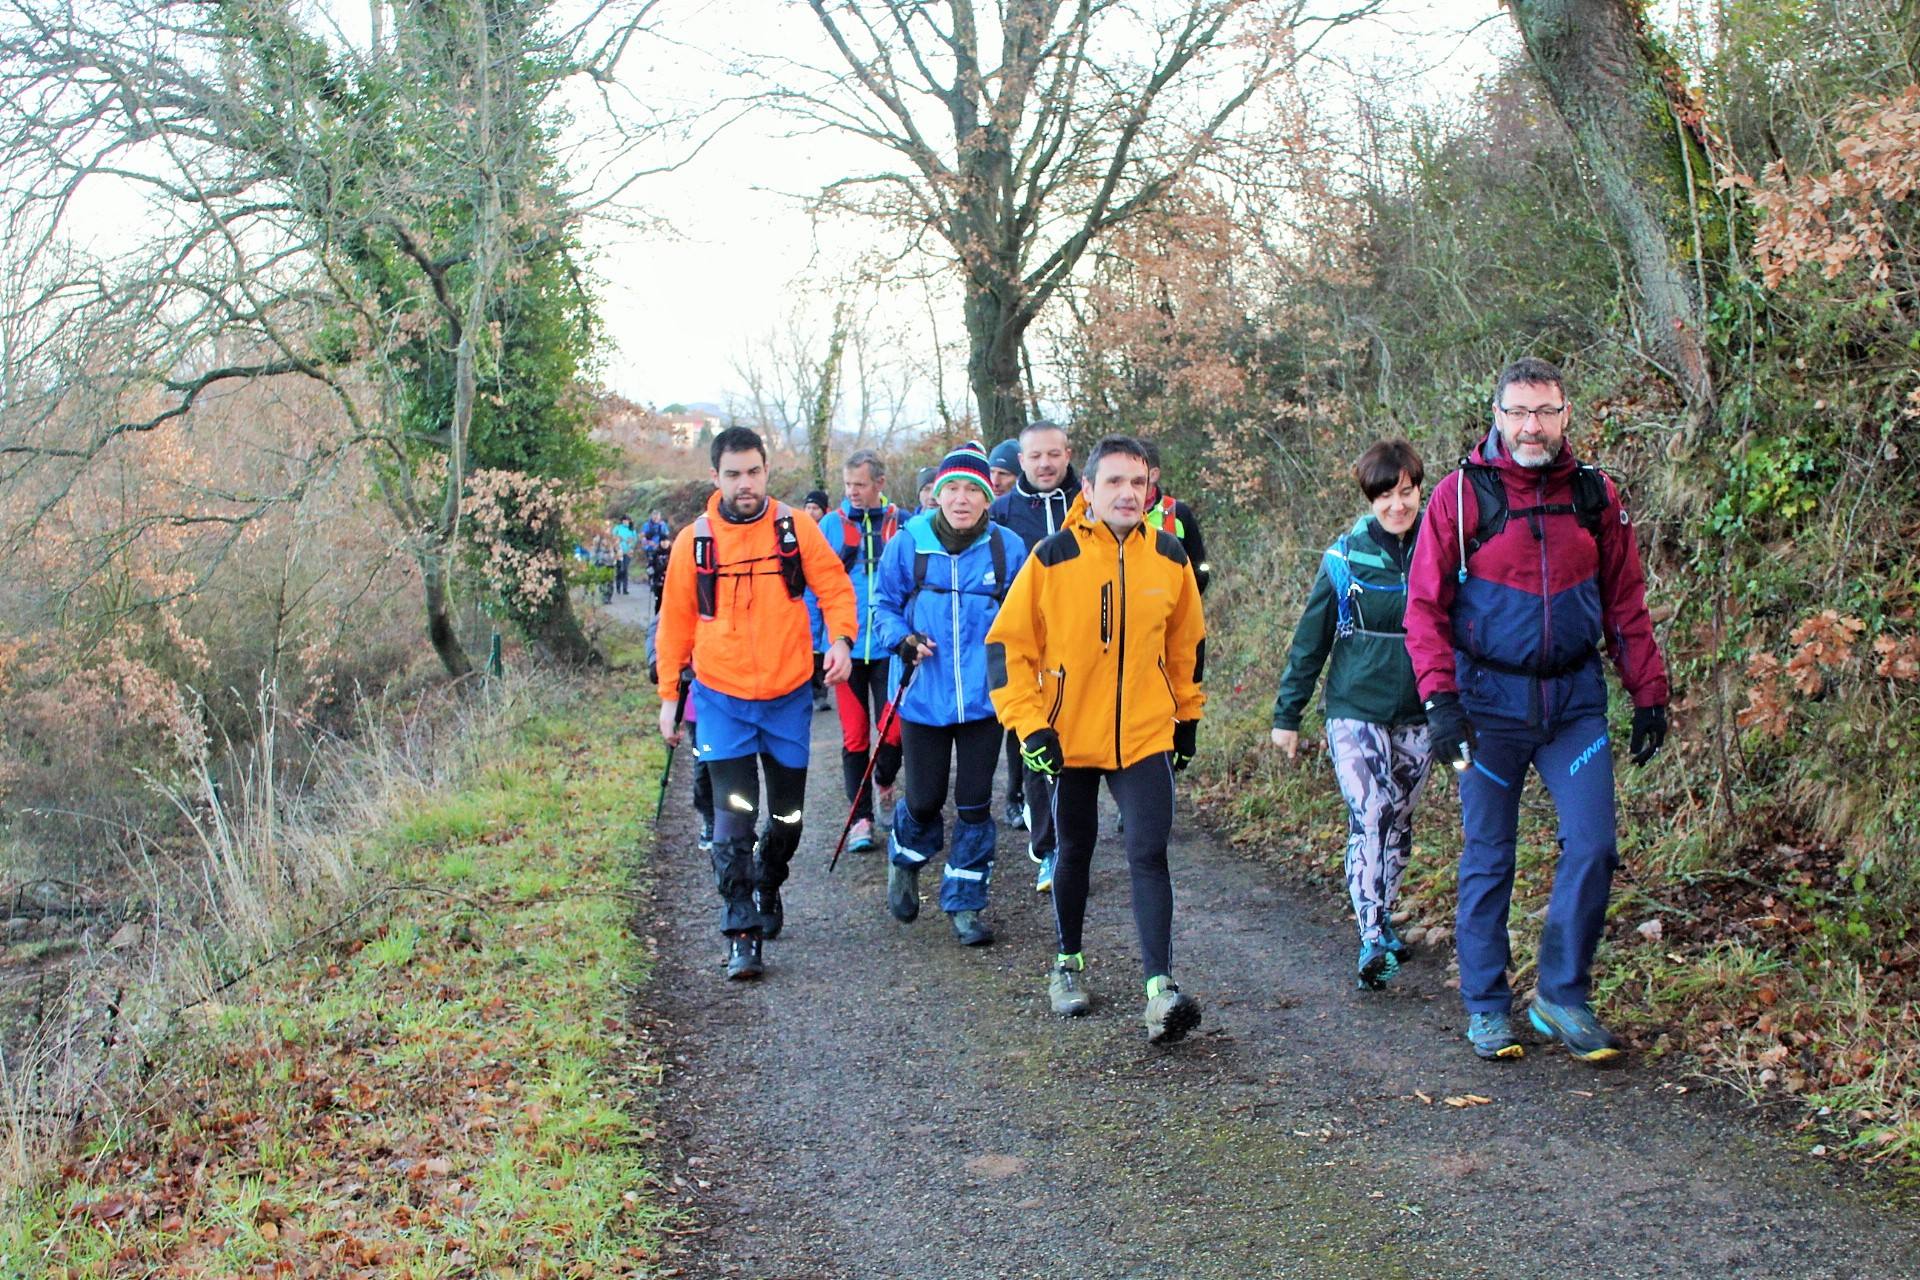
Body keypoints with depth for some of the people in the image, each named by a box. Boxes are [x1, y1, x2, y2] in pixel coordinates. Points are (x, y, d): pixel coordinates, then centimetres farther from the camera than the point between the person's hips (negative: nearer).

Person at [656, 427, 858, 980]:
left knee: (788, 815, 13)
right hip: (723, 700, -1)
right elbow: (676, 622, 6)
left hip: (788, 696, 1)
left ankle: (768, 888, 40)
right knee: (734, 818, -9)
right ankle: (742, 934, -5)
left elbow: (835, 587, 2)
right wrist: (668, 696, 8)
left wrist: (841, 639, -17)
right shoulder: (694, 541, -3)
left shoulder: (796, 529, -3)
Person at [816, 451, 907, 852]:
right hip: (845, 647, 1)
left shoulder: (901, 523, 1)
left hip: (889, 647, -1)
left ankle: (884, 782, 28)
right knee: (854, 736, 4)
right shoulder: (831, 525, 3)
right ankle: (861, 817, 13)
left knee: (892, 729, -3)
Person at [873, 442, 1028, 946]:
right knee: (924, 800, 7)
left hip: (983, 697, 1)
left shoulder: (1007, 548, -2)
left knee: (974, 804, 4)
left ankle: (965, 904, 19)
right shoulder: (909, 544, -4)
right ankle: (905, 860, 41)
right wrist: (904, 640, -13)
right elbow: (884, 606, 5)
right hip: (924, 696, 0)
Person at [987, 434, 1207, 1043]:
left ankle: (1161, 986, -13)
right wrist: (1030, 726, -12)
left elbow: (1187, 642, 13)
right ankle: (1067, 964, 34)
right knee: (1075, 851, 15)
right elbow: (1008, 645, -6)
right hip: (1070, 738, 0)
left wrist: (1188, 717, 16)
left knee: (1149, 855, -10)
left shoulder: (1169, 558, -2)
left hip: (1146, 737, 1)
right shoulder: (1052, 559, -11)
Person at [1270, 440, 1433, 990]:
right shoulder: (1345, 557, -5)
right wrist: (1287, 714, 2)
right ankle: (1372, 942, -17)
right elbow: (1311, 639, 1)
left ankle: (1384, 919, 32)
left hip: (1417, 716, 3)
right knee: (1369, 819, -15)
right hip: (1355, 711, -2)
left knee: (1399, 823, 14)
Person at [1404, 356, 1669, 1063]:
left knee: (1593, 846, -5)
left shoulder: (1594, 494, 4)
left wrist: (1649, 693, 8)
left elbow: (1626, 602, 10)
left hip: (1575, 699, 2)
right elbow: (1425, 605, -5)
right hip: (1492, 700, -2)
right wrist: (1440, 699, -15)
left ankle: (1561, 996, 11)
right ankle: (1486, 1007, 17)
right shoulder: (1462, 494, -5)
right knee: (1488, 859, 5)